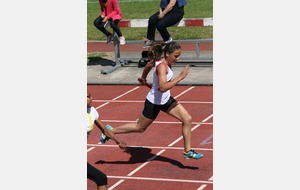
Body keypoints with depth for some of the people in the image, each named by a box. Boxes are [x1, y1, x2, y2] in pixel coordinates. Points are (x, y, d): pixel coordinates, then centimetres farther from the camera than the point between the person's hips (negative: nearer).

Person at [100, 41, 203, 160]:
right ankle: (110, 131, 28)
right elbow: (163, 87, -43)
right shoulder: (161, 66, -29)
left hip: (166, 100, 9)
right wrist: (180, 77, -42)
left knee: (187, 119, 0)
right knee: (140, 127, 10)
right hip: (154, 102, -9)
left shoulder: (166, 63, -2)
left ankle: (188, 152, 9)